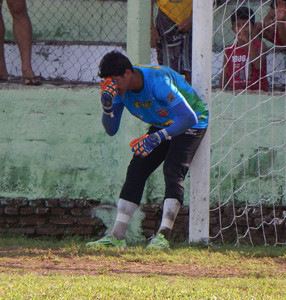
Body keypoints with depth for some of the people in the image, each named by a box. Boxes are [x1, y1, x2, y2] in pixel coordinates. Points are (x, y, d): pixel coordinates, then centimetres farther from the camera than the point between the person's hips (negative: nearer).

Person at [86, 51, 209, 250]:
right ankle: (117, 237, -3)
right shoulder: (120, 88, -13)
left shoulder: (157, 80, -35)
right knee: (136, 170, -3)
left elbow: (189, 117, -40)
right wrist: (107, 106, -28)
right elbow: (111, 130, -8)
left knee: (173, 170, -26)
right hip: (162, 126, 7)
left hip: (190, 124, -7)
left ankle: (163, 236, -31)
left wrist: (158, 137, -50)